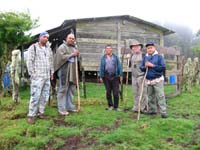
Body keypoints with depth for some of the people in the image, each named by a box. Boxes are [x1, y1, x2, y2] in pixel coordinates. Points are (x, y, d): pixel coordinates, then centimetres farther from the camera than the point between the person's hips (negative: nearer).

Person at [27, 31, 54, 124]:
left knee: (45, 96, 7)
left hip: (47, 77, 6)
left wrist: (51, 73, 15)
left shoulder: (49, 49, 18)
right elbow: (29, 62, -6)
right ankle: (31, 115, 0)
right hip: (37, 76, -6)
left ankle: (40, 112, 18)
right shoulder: (33, 47, -1)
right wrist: (32, 74, -11)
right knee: (35, 96, -9)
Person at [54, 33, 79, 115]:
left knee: (71, 89, 10)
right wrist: (72, 55, -13)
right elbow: (61, 57, -17)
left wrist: (77, 55, 4)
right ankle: (61, 109, 2)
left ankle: (70, 106, 21)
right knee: (63, 89, -4)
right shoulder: (62, 47, -3)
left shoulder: (74, 48, 20)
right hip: (64, 70, -7)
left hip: (72, 71, 8)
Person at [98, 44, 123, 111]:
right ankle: (110, 105, 21)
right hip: (106, 77, 1)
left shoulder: (115, 57, 6)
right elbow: (101, 67, 8)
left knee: (116, 92, -2)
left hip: (115, 76, -1)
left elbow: (119, 66, 5)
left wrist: (121, 75, 1)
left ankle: (116, 106, 10)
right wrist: (101, 76, 2)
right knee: (108, 92, 7)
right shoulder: (103, 58, 8)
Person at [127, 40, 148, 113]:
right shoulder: (132, 55, 14)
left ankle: (144, 108, 7)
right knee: (135, 93, 11)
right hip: (134, 76, 6)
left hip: (141, 76, -6)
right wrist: (128, 58, 6)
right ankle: (136, 107, 20)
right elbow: (129, 65, 19)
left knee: (142, 92, -3)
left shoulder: (143, 55, -6)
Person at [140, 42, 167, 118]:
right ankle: (152, 110, 25)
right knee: (150, 96, 13)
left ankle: (163, 112, -5)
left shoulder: (159, 56, -3)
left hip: (157, 79, -5)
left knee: (160, 96, -8)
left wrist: (152, 65, -17)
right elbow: (141, 68, 11)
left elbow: (163, 67, -12)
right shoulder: (145, 57, 11)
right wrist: (145, 67, -12)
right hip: (148, 80, 5)